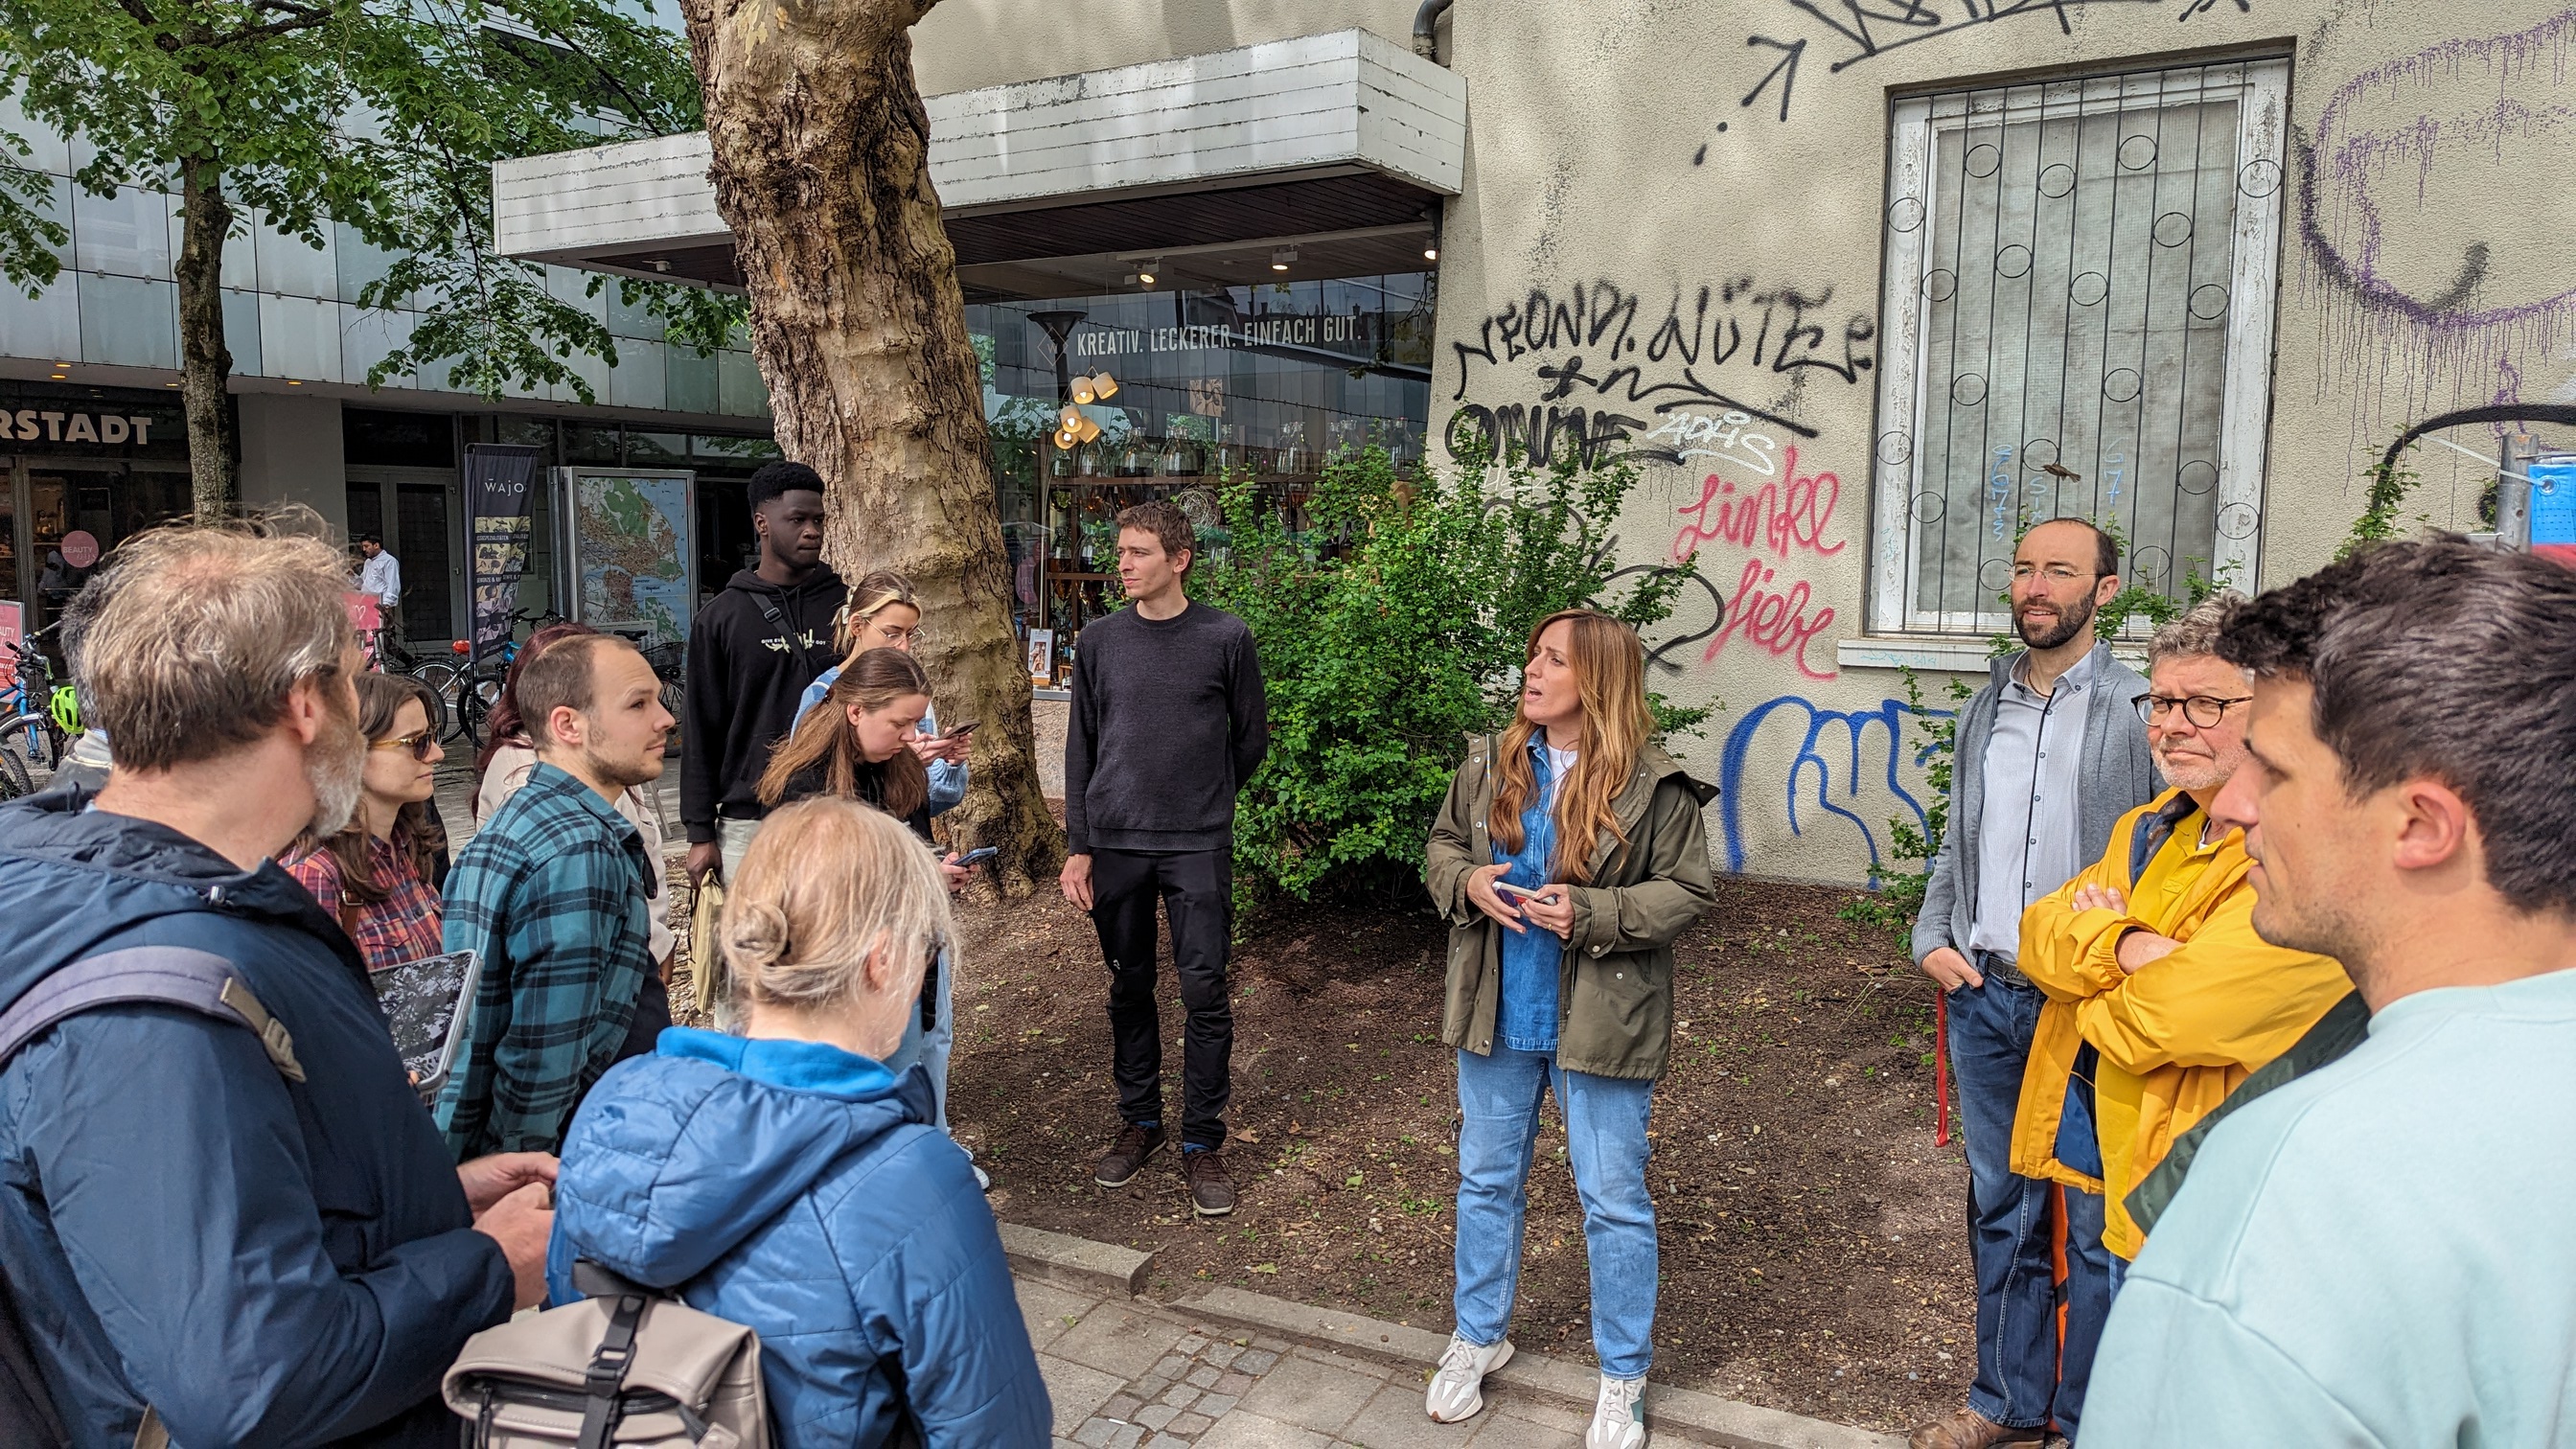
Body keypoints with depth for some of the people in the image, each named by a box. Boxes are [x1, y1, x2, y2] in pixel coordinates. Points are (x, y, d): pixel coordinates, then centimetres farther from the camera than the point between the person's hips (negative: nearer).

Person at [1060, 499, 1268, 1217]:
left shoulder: (1225, 638, -3)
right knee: (1130, 989, 12)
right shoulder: (1100, 641, 4)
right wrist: (1079, 846, 3)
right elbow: (1081, 746, 7)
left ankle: (1202, 1142, 12)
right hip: (1115, 843, 3)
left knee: (1205, 993, -1)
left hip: (1197, 847, -2)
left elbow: (1252, 734, 8)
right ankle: (1140, 1122, 28)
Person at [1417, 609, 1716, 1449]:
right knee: (1486, 1180, 18)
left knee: (1614, 1202, 7)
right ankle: (1478, 1339, 39)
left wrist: (1590, 913, -23)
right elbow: (1442, 845, 10)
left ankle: (1623, 1378, 27)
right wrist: (1467, 882, -12)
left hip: (1600, 1025, -4)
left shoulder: (1652, 784, -13)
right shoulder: (1491, 765, 0)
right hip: (1498, 1017, 4)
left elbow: (1687, 891, -11)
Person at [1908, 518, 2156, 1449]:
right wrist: (1932, 938, 6)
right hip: (1982, 996, 6)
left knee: (2098, 1224, 5)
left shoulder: (2139, 710, -6)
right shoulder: (1986, 709, 12)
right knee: (2000, 1208, 16)